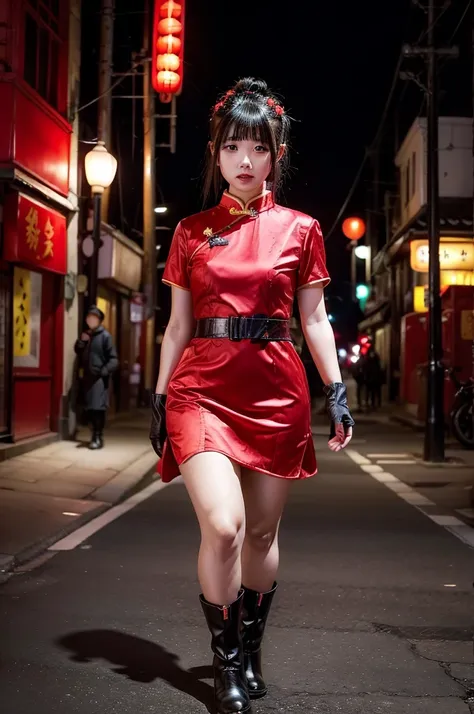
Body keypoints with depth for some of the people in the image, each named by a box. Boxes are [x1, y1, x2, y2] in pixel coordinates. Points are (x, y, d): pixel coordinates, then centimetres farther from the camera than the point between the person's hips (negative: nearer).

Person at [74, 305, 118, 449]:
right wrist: (81, 342, 0)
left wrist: (104, 372, -19)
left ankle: (98, 437, -9)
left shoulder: (105, 336, -4)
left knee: (98, 407, -12)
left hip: (99, 377, -6)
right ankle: (95, 435, 18)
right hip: (87, 377, 6)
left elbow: (113, 359, -6)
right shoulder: (85, 335, 15)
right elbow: (78, 353, 17)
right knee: (89, 408, 7)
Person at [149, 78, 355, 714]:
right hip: (203, 387, 0)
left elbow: (314, 319, 9)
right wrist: (159, 398, 9)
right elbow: (179, 325, 11)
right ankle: (225, 659, 6)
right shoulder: (191, 232, 10)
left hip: (276, 391, 1)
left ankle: (251, 650, 29)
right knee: (223, 524, -16)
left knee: (262, 532, 6)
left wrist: (337, 389, 0)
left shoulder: (300, 230, 8)